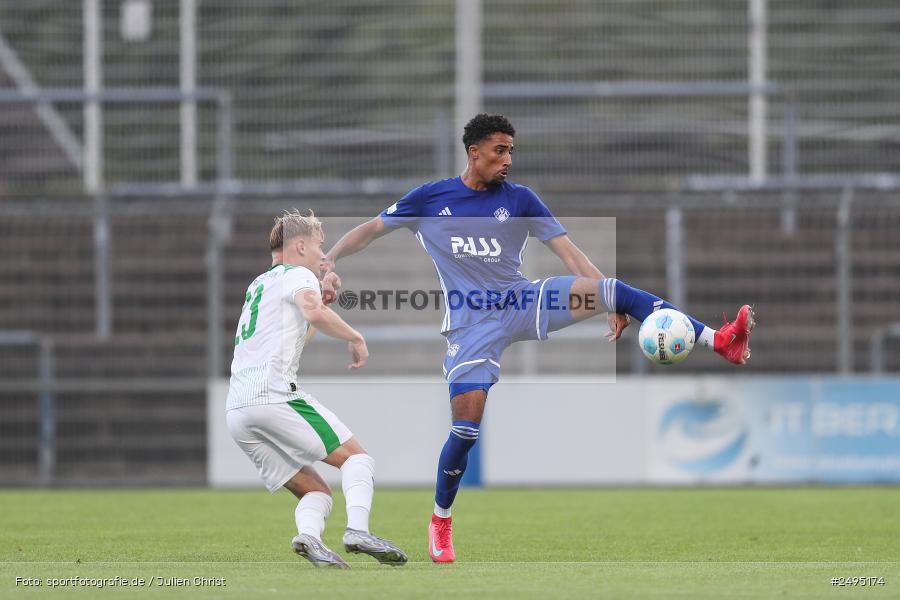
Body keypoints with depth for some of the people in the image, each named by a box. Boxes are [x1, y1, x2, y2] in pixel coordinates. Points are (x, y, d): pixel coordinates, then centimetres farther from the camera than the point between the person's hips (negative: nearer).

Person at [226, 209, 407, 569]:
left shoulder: (258, 285, 31)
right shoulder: (298, 275, 5)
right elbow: (314, 313, -18)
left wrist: (325, 297, 42)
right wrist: (355, 337, -4)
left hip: (236, 411, 8)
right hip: (274, 394, -8)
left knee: (315, 491, 7)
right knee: (356, 457, -2)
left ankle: (308, 535, -24)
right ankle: (357, 529, -26)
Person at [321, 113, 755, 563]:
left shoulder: (519, 200, 4)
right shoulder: (430, 199, 3)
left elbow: (568, 252, 1)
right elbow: (369, 230, 9)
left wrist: (611, 302, -10)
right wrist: (327, 262, -9)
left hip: (523, 304, 1)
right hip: (472, 322, -1)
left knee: (612, 289, -22)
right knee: (466, 428, -12)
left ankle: (719, 341, -28)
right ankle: (440, 522, 12)